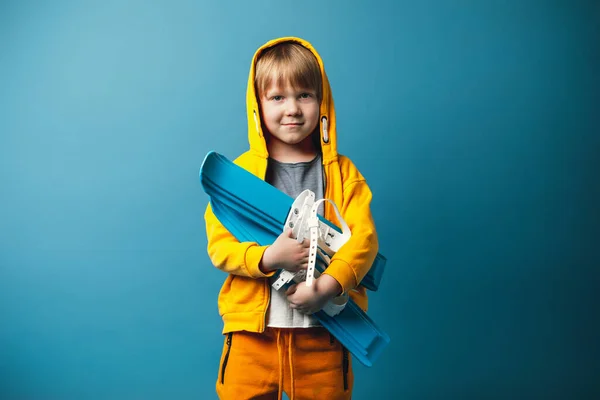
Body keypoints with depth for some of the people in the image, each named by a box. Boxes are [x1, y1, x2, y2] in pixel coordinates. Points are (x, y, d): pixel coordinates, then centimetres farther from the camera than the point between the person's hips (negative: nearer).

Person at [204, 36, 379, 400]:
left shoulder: (342, 172, 3)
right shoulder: (240, 171, 1)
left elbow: (364, 237, -7)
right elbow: (219, 245, -4)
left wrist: (327, 285, -21)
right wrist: (269, 257, -21)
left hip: (322, 332, 1)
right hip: (253, 332, 0)